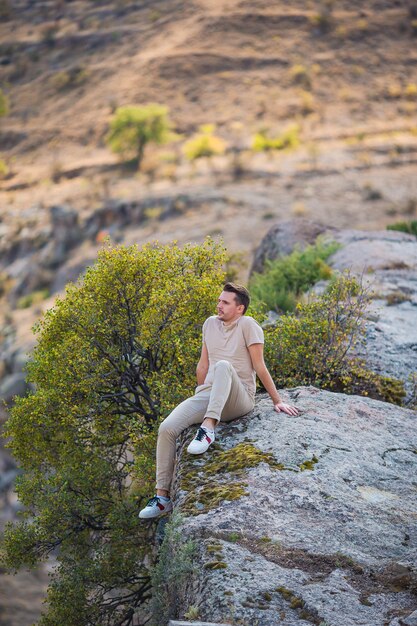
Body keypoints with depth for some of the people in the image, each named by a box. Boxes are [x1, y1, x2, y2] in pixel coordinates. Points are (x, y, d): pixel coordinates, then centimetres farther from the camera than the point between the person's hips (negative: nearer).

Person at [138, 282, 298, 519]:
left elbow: (259, 367, -5)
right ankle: (163, 497, -13)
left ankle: (208, 427, -44)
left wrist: (277, 401, -6)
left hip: (239, 399, -6)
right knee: (167, 428, -17)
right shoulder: (210, 324, 15)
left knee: (223, 365, -36)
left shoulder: (247, 325, -4)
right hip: (207, 395, 6)